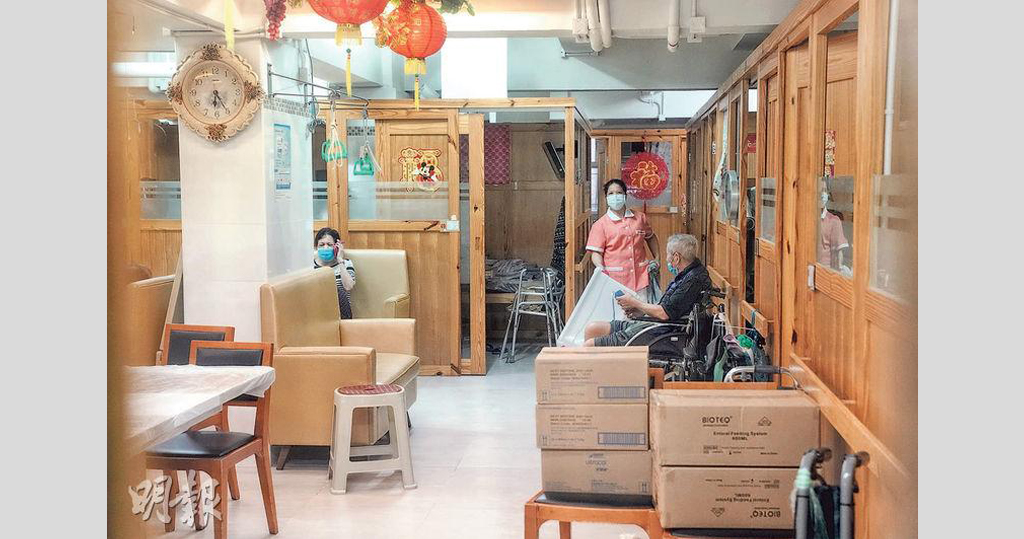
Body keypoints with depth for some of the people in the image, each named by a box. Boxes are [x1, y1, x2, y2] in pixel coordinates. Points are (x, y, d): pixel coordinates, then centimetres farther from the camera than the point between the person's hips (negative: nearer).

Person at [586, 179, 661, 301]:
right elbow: (596, 252, -5)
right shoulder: (600, 225, 0)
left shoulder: (640, 218, 12)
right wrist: (600, 267, -23)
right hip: (615, 281, -3)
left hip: (640, 279, 3)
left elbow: (650, 237, 29)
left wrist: (656, 258, 20)